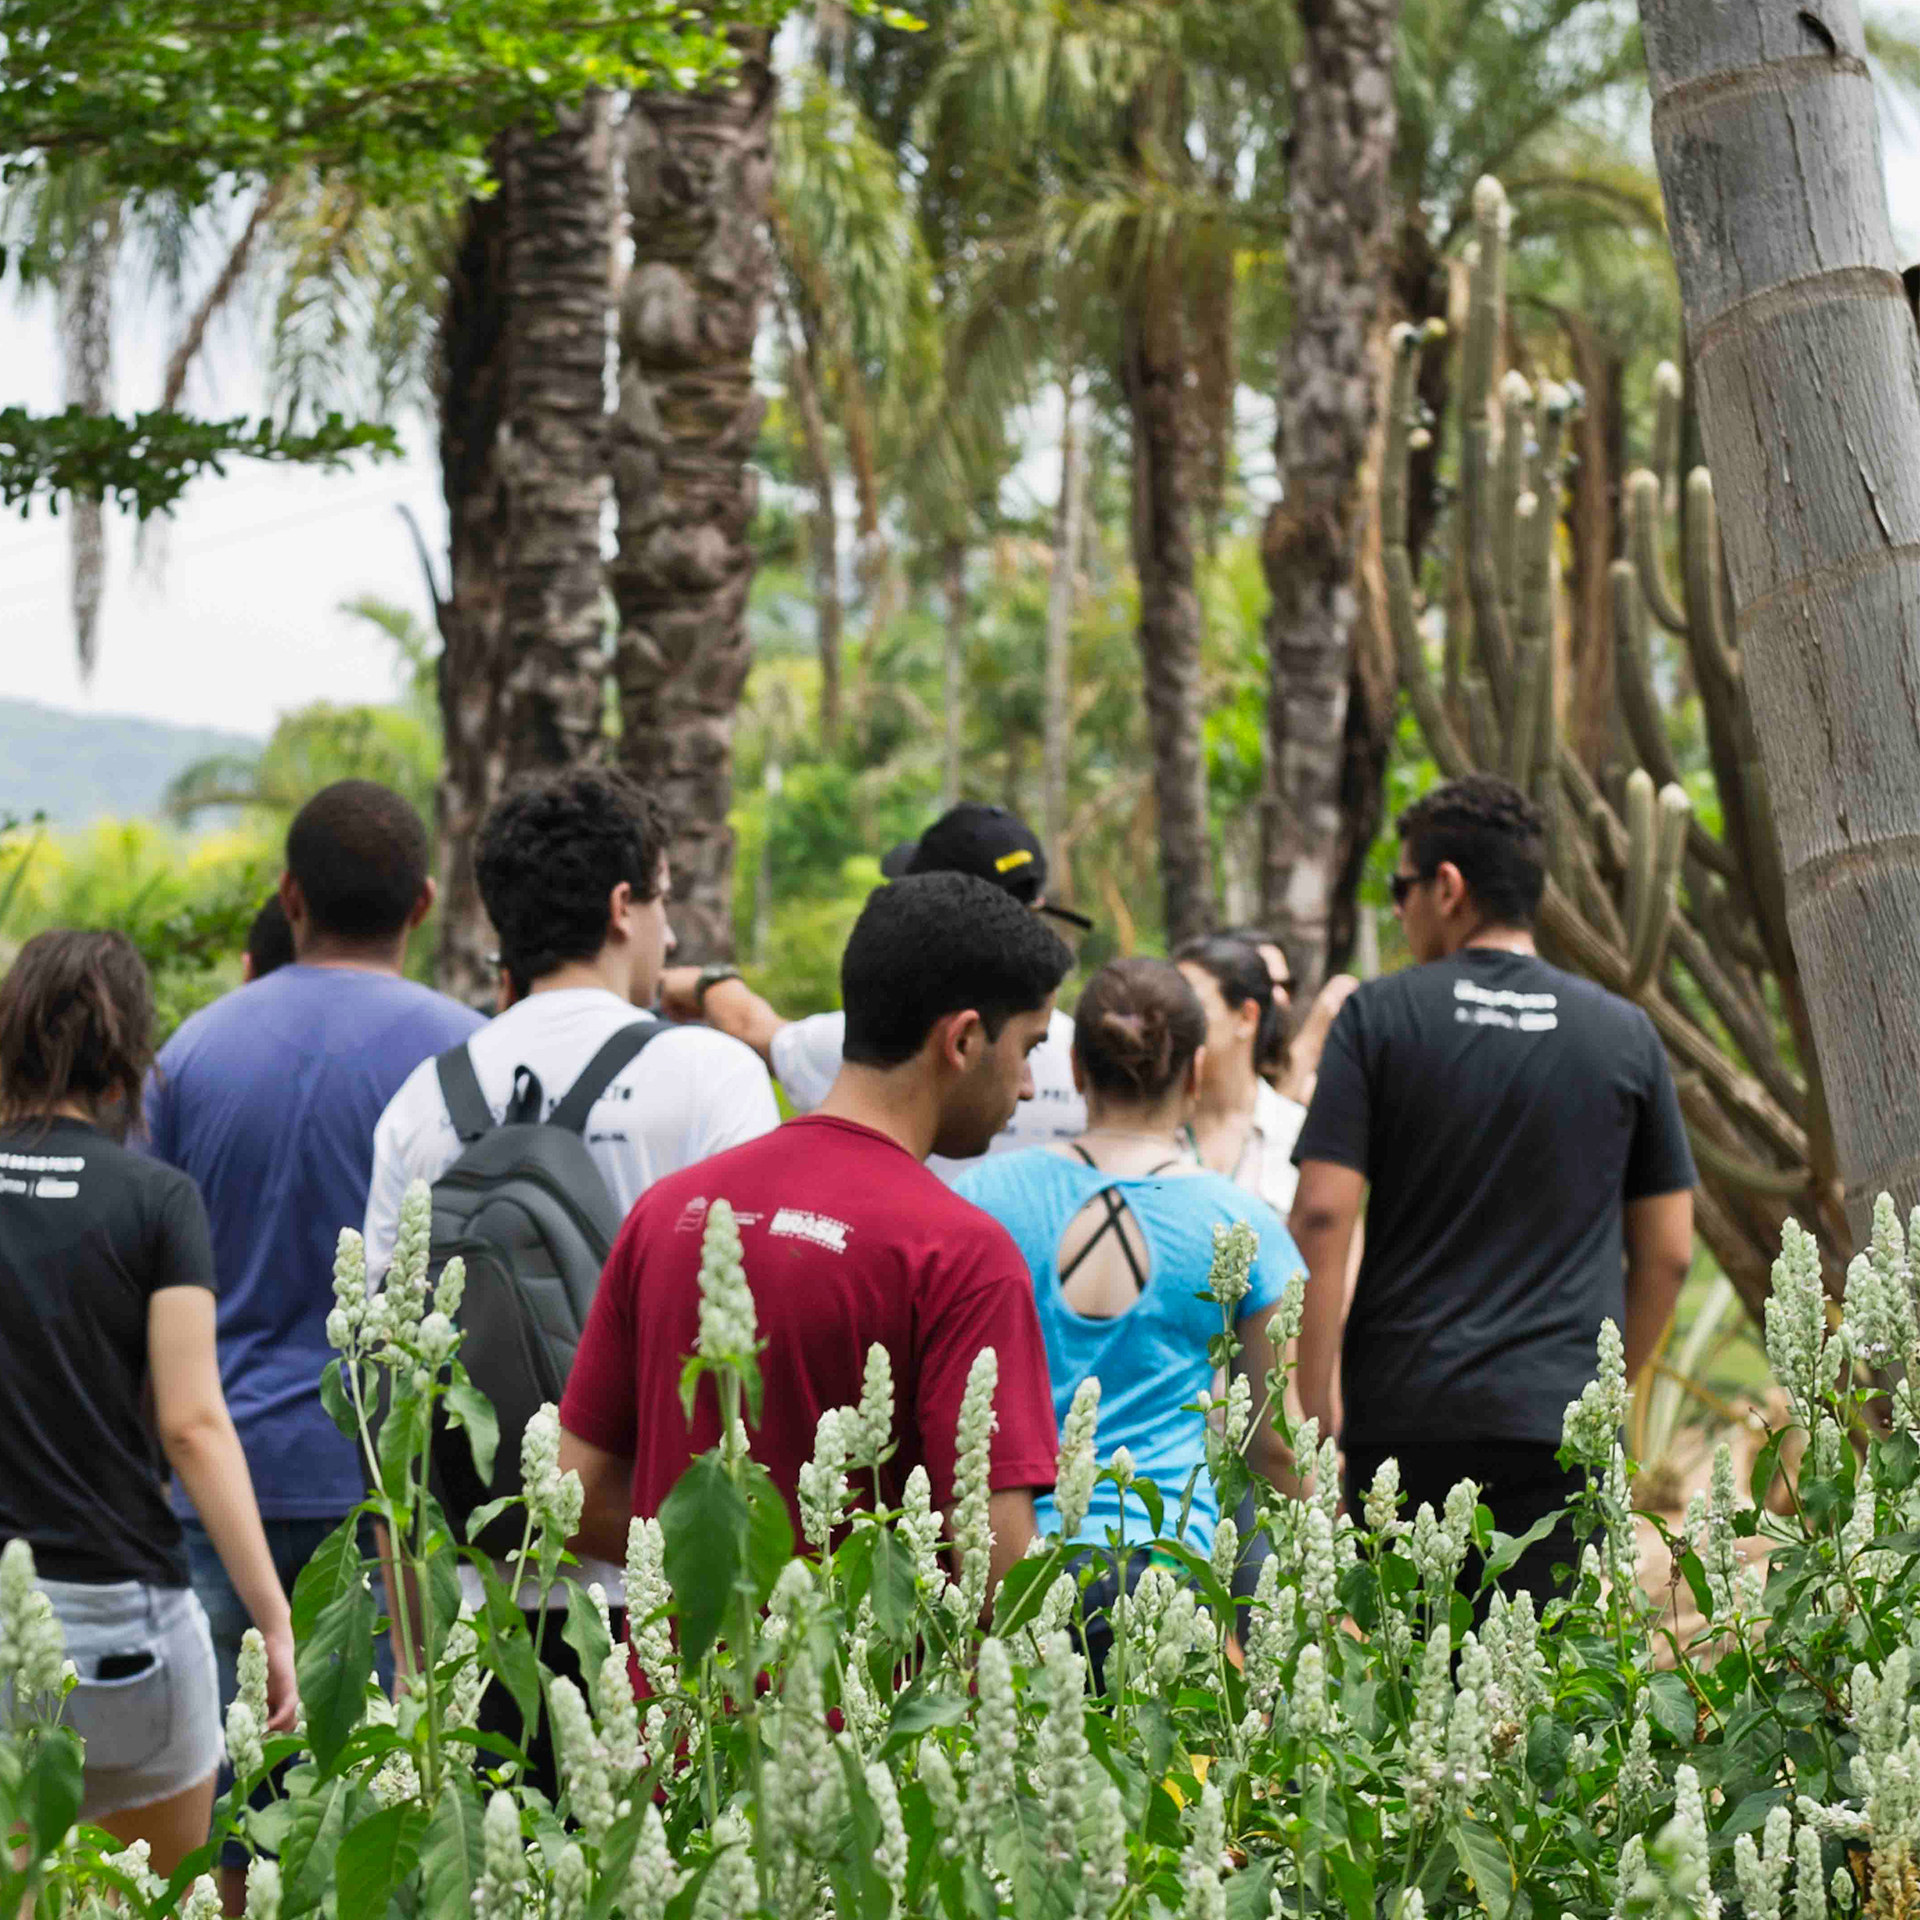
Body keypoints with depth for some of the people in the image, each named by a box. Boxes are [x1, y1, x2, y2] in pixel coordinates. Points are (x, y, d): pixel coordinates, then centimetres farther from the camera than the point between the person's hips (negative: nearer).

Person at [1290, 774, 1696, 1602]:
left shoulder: (1378, 1018, 1)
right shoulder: (1625, 1035, 8)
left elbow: (1321, 1218, -7)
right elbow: (1667, 1253, 11)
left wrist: (1309, 1422, -5)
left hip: (1404, 1416, -1)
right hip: (1562, 1426, 1)